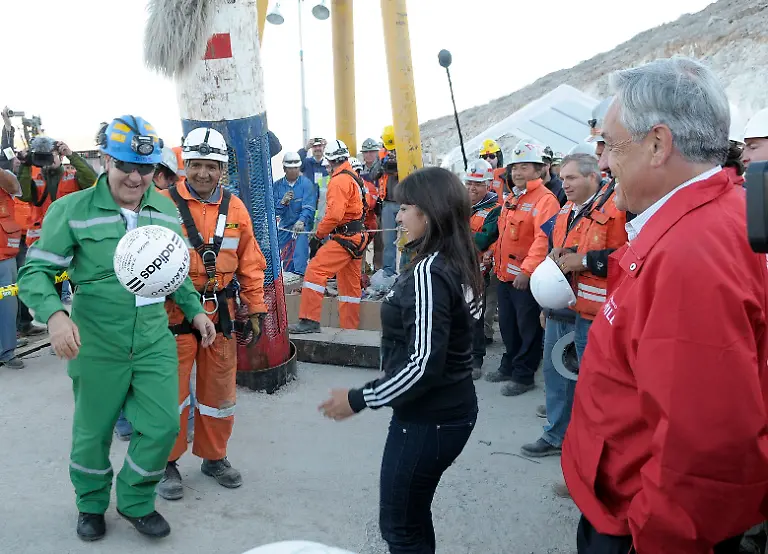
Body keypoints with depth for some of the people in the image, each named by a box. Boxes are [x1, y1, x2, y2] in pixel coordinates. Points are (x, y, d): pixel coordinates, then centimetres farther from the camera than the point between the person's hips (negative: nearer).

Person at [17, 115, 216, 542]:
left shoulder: (167, 211, 4)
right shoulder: (72, 210, -10)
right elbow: (36, 271, -10)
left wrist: (195, 310, 10)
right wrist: (55, 315, -27)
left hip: (155, 341, 3)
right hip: (97, 345, -3)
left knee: (163, 426, 2)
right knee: (93, 431, 13)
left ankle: (136, 502, 30)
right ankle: (91, 504, 42)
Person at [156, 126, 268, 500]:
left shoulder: (235, 208, 5)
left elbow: (250, 262, 9)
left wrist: (256, 308, 7)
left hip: (220, 313, 4)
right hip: (174, 312, -3)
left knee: (219, 390, 14)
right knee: (172, 391, 5)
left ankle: (214, 457, 32)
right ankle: (168, 463, 24)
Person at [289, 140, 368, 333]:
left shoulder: (339, 180, -14)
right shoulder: (354, 177, 16)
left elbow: (334, 214, -23)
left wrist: (318, 234, -12)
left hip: (345, 238, -10)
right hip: (357, 236, 10)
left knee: (315, 270, -15)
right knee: (350, 285, 14)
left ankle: (309, 321, -17)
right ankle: (350, 328, 21)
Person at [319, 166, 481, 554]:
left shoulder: (428, 272, -23)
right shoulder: (456, 264, 5)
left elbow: (424, 365, -27)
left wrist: (359, 399, -18)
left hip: (427, 419, -9)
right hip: (452, 409, 9)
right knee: (413, 514, 24)